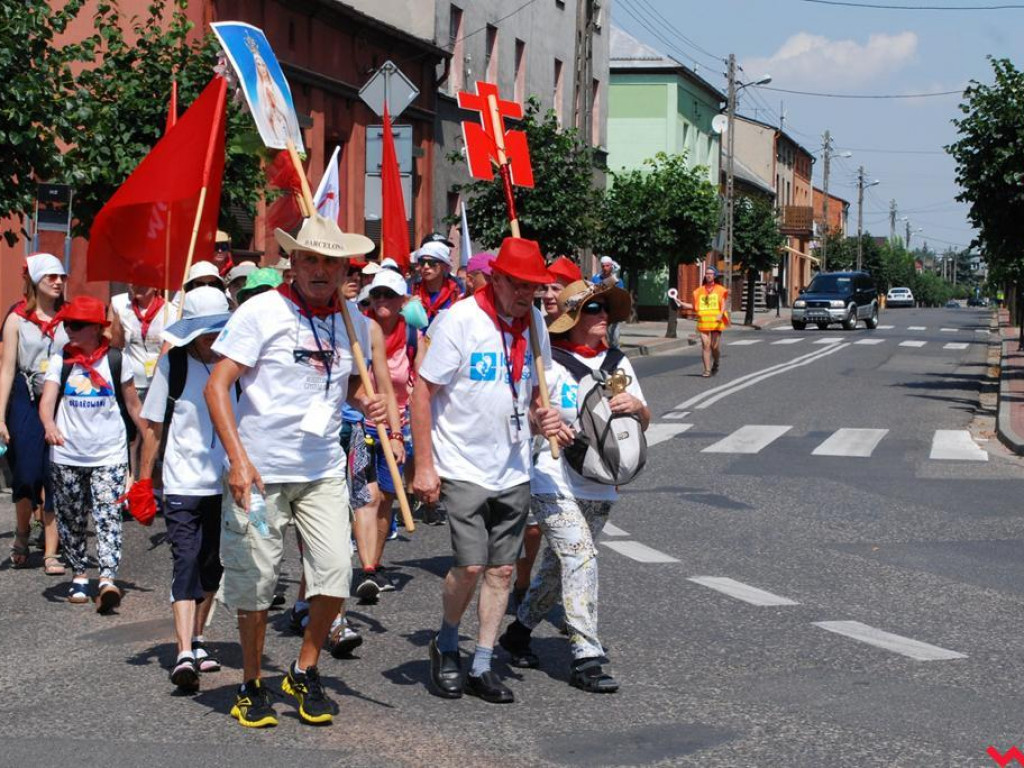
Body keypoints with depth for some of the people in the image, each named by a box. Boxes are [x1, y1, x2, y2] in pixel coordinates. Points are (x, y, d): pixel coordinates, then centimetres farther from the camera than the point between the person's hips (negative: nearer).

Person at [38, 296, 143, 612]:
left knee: (108, 517, -13)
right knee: (71, 521, 11)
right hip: (67, 455, 2)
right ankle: (79, 577, 26)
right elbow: (46, 401, -11)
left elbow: (133, 404, 9)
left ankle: (107, 581, -21)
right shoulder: (60, 361, 1)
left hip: (109, 455, -2)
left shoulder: (115, 360, 0)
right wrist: (49, 426, -32)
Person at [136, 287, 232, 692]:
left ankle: (197, 638, 31)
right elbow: (153, 426, 3)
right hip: (183, 485, -3)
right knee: (186, 563, -12)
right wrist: (143, 481, 1)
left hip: (227, 484, 3)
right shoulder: (173, 364, -2)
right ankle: (184, 654, -19)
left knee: (212, 567, 13)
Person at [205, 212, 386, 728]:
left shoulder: (352, 322, 7)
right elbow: (217, 385, -11)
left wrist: (366, 402, -1)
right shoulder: (263, 311, -9)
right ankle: (252, 685, 22)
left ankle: (305, 671, 18)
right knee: (255, 581, 4)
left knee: (336, 572, -5)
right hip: (260, 470, -4)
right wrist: (238, 458, -21)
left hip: (323, 472, 4)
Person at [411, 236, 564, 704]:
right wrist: (423, 465, -13)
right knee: (470, 566, -12)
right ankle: (445, 646, 15)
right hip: (463, 468, -6)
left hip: (514, 470, 6)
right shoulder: (460, 320, -12)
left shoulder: (534, 322, 6)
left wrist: (541, 419, -2)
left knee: (503, 570, 6)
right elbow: (422, 391, -10)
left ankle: (482, 667, 17)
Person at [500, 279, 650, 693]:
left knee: (559, 566, 14)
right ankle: (585, 658, -15)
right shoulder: (548, 362, -7)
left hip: (599, 487, 6)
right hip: (553, 484, -6)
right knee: (582, 558, -17)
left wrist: (636, 407, -6)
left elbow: (644, 423, 14)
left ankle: (519, 630, 34)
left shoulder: (618, 363, 10)